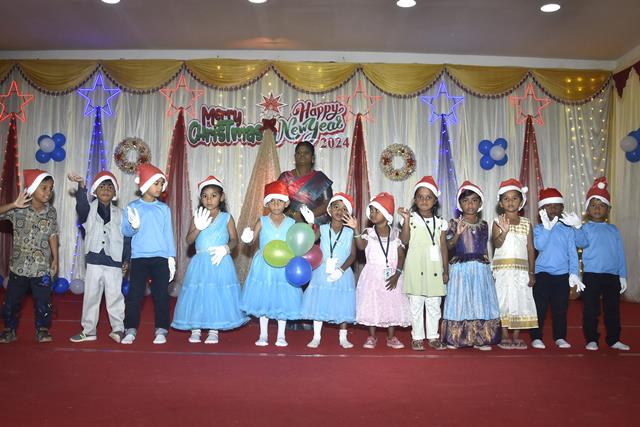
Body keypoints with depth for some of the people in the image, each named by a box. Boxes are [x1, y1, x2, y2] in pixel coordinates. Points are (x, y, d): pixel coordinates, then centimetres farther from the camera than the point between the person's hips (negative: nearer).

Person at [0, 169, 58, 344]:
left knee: (43, 300, 5)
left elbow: (53, 236, 3)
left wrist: (55, 260, 4)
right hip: (19, 264, 0)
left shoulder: (51, 211, -3)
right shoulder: (18, 209, -8)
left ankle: (42, 329, 20)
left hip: (42, 266, 0)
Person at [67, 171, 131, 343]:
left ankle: (118, 329, 14)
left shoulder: (120, 214, 8)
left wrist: (126, 259, 1)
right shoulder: (89, 209, 5)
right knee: (91, 296, 8)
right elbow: (81, 205, -20)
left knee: (115, 297, 3)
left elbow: (126, 238, 7)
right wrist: (81, 185, -38)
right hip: (94, 261, 1)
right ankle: (88, 331, 20)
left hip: (114, 262, 0)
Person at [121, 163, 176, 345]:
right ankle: (130, 330, 11)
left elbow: (168, 234, 7)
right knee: (134, 294, 0)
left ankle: (161, 330, 10)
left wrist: (171, 257, 1)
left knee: (161, 295, 2)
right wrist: (133, 226, -23)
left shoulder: (164, 208, 6)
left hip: (161, 258, 1)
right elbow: (125, 230, 0)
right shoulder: (133, 207, 3)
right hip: (139, 257, -1)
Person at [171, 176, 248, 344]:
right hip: (200, 262, 1)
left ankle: (213, 331, 13)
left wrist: (226, 248, -18)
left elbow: (234, 239, 2)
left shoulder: (226, 218, 3)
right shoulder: (198, 217, 6)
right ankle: (195, 330, 16)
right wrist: (198, 227, -18)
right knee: (197, 294, 3)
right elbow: (189, 240, -2)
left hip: (220, 262, -1)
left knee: (217, 294, 1)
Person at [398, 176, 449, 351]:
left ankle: (433, 337, 20)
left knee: (434, 304, 9)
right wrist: (406, 219, -21)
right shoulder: (411, 218, 0)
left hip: (434, 268, 3)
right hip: (416, 268, -2)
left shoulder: (440, 222, 7)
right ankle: (417, 337, 13)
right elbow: (404, 240, -12)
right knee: (416, 303, 4)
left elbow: (443, 247, 9)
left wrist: (446, 270, 7)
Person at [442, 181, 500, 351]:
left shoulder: (483, 224, 9)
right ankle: (454, 339, 9)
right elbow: (449, 246, -8)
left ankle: (480, 340, 13)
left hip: (480, 268, 3)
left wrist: (487, 267, 11)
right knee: (460, 301, 0)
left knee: (480, 301, 4)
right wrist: (458, 234, -25)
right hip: (460, 267, -3)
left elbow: (485, 248, 14)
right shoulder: (454, 223, -2)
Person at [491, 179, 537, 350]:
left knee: (521, 300, 4)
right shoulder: (498, 222, 0)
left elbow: (530, 249, 6)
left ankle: (516, 336, 15)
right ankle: (504, 337, 10)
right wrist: (504, 231, -30)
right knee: (503, 300, 0)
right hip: (502, 268, -2)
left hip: (521, 269, 2)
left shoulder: (526, 224, 7)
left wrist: (532, 273, 3)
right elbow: (496, 243, -12)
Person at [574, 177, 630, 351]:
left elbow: (620, 253, 10)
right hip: (591, 274, -3)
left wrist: (622, 276, 6)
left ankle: (613, 340, 21)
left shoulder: (613, 230, 11)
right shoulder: (586, 228, 2)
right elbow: (581, 242, -19)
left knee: (612, 309, 10)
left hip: (612, 275, 3)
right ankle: (591, 340, 12)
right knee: (591, 309, 2)